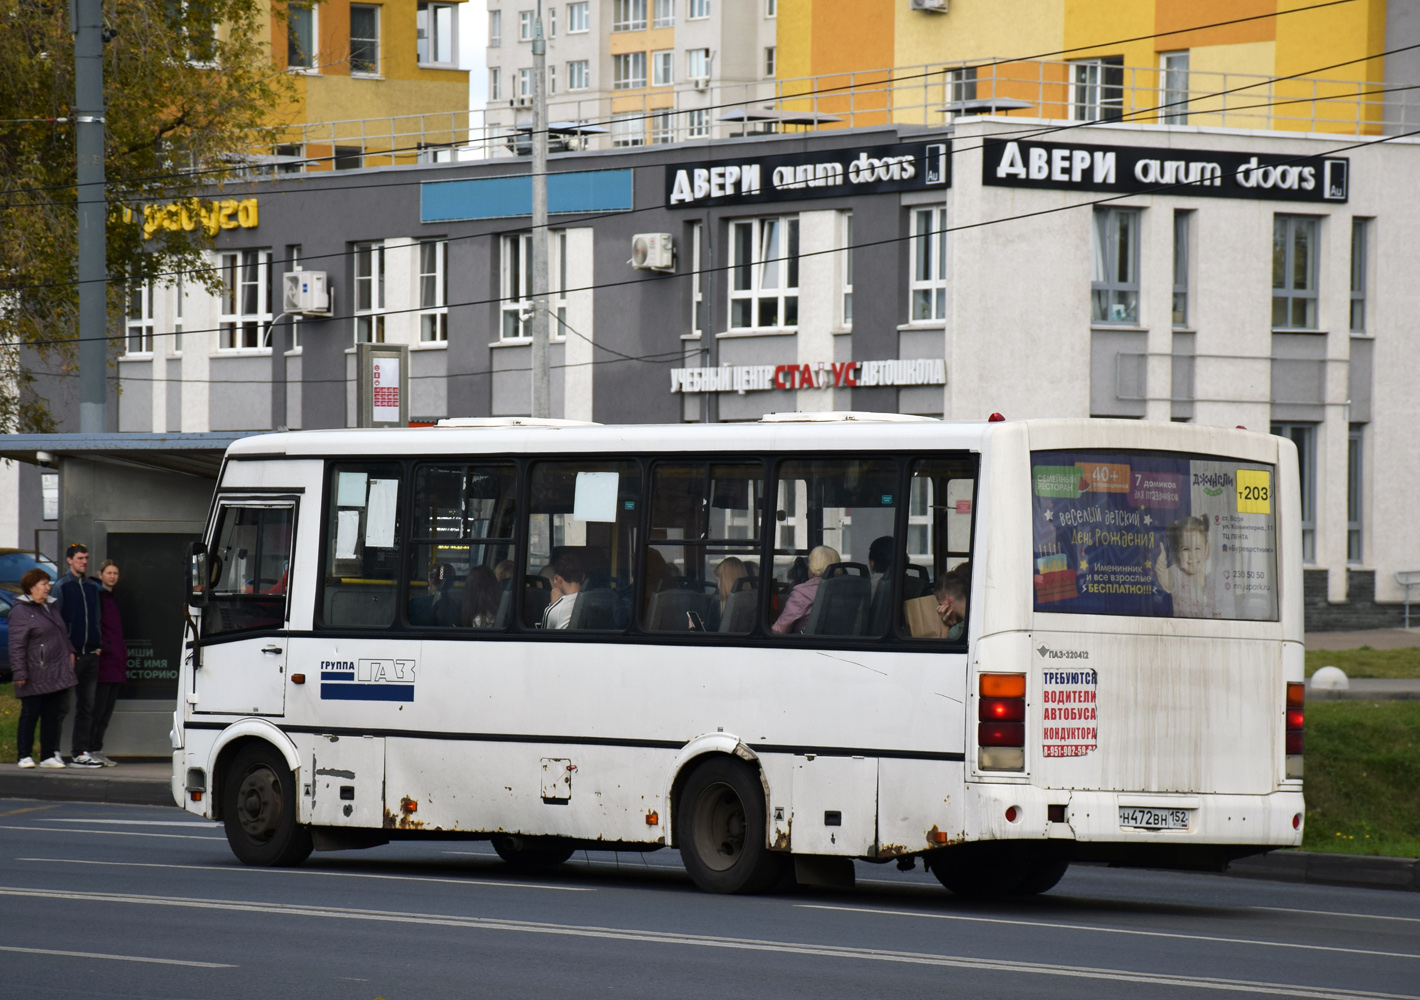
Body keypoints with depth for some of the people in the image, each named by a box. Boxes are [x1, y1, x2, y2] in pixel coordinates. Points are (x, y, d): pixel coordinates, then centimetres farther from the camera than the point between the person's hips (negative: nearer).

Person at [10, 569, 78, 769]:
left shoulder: (51, 607, 17)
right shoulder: (21, 611, -9)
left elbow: (63, 633, 32)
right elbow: (17, 645, -13)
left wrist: (69, 651, 19)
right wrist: (19, 672, -17)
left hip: (56, 675, 7)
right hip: (35, 676, -7)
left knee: (53, 715, 7)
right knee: (30, 715, 0)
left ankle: (49, 755, 13)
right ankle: (24, 756, 6)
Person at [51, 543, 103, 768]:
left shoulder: (93, 587, 15)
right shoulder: (62, 587, -2)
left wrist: (98, 645, 7)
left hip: (90, 654, 6)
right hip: (70, 654, -6)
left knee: (86, 706, 5)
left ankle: (81, 752, 6)